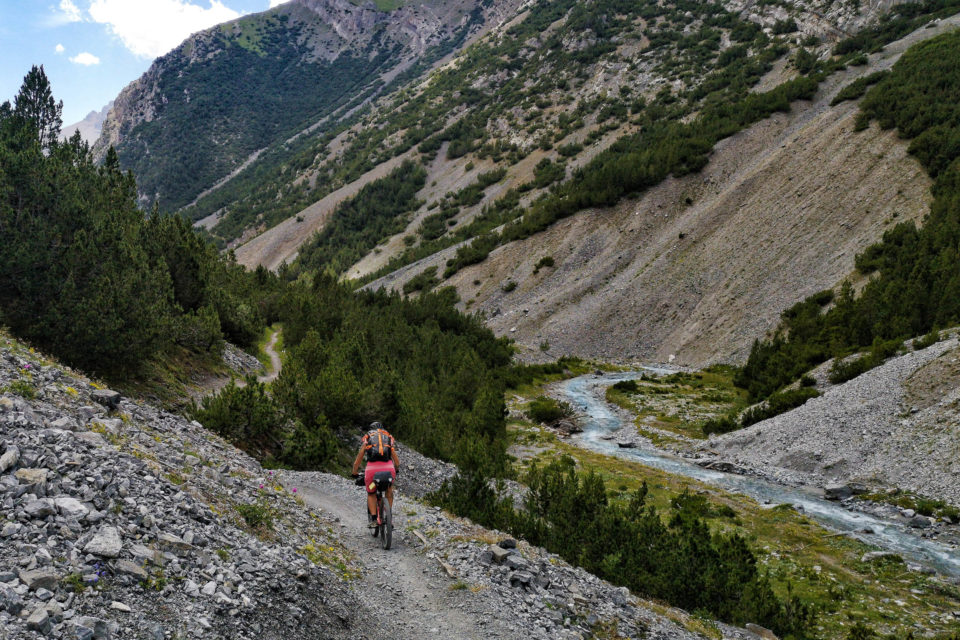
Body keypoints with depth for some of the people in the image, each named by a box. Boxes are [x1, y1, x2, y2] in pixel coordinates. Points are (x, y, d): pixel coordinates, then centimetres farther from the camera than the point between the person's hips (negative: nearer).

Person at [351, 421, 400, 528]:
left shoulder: (366, 438, 24)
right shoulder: (389, 437, 27)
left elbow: (358, 460, 23)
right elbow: (396, 460, 27)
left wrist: (355, 473, 36)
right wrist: (396, 470, 45)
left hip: (372, 468, -1)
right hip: (388, 468, 1)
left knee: (371, 494, 25)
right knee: (389, 491, 31)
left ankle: (373, 520, 10)